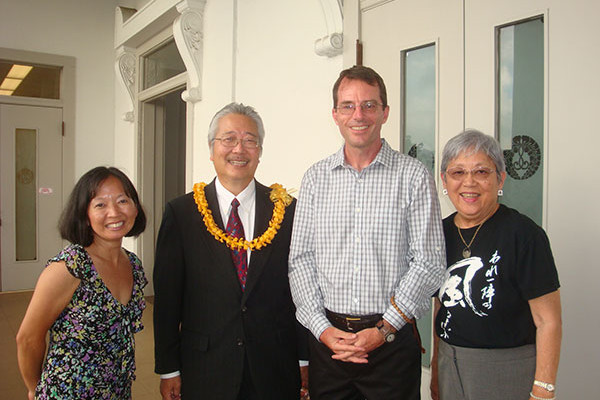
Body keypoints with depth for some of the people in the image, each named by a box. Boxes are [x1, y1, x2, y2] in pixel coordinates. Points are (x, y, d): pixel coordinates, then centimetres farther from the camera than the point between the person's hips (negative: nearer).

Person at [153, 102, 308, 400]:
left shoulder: (286, 209, -2)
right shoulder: (181, 212, -4)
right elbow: (166, 295, -2)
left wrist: (305, 359, 1)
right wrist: (168, 369, -1)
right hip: (205, 371, 0)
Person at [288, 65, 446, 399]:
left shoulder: (414, 176, -3)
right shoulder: (316, 178, 5)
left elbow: (429, 262, -6)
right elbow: (300, 258, 4)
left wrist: (383, 330, -11)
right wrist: (323, 328, -5)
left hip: (393, 339, -2)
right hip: (327, 337, 2)